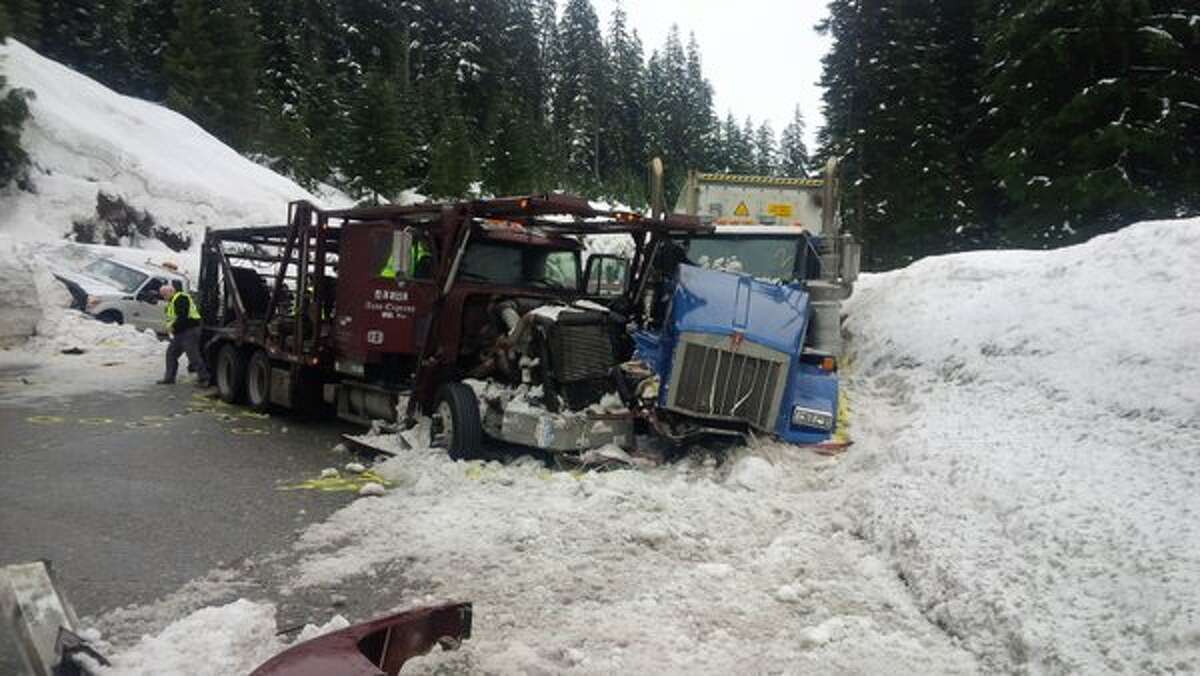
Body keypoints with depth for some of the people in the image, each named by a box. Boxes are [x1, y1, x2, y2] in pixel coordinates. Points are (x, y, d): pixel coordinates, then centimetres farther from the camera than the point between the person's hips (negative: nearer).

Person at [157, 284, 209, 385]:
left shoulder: (181, 298, -13)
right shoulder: (171, 302, 21)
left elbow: (182, 316, -23)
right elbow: (172, 318, 23)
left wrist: (173, 327, -17)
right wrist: (169, 326, 5)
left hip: (189, 330, -11)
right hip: (180, 332, 11)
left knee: (193, 355, -11)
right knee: (171, 353, 12)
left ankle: (203, 378, -6)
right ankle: (169, 378, 18)